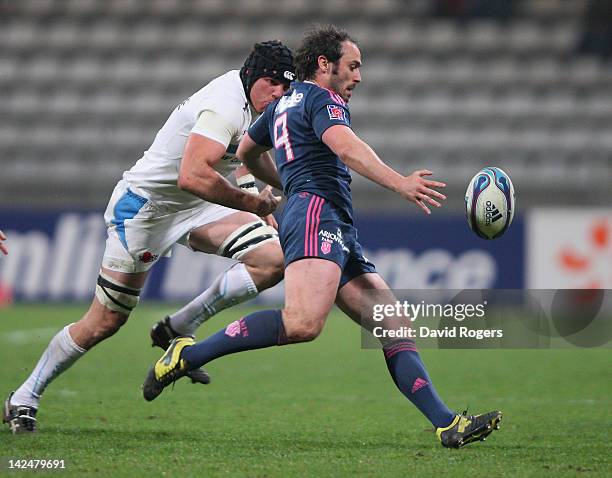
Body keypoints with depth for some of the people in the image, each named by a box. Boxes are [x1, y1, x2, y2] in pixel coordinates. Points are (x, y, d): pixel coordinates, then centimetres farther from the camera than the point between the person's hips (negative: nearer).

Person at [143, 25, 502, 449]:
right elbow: (347, 148, -19)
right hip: (317, 214, -11)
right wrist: (400, 183, -31)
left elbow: (246, 152, 44)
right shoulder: (321, 98, 1)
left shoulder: (283, 104, 30)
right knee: (304, 322, -32)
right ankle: (190, 354, -23)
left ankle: (447, 425, -9)